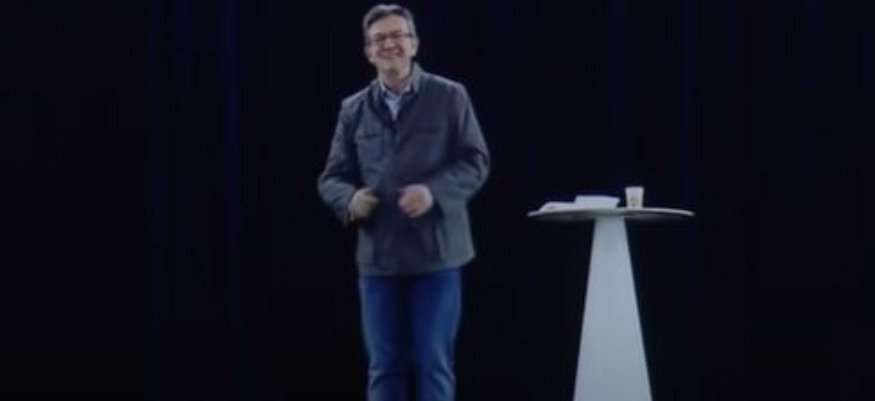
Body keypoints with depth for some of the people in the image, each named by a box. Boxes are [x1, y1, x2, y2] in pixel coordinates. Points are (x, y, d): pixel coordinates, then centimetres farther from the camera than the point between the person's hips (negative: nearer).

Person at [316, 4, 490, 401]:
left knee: (432, 362, 0)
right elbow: (332, 177, 11)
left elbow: (476, 161, -2)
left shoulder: (449, 96, 1)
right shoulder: (354, 109, 9)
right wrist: (349, 199, -13)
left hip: (435, 253, -3)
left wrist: (433, 192, -19)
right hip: (378, 256, 3)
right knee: (383, 367, 6)